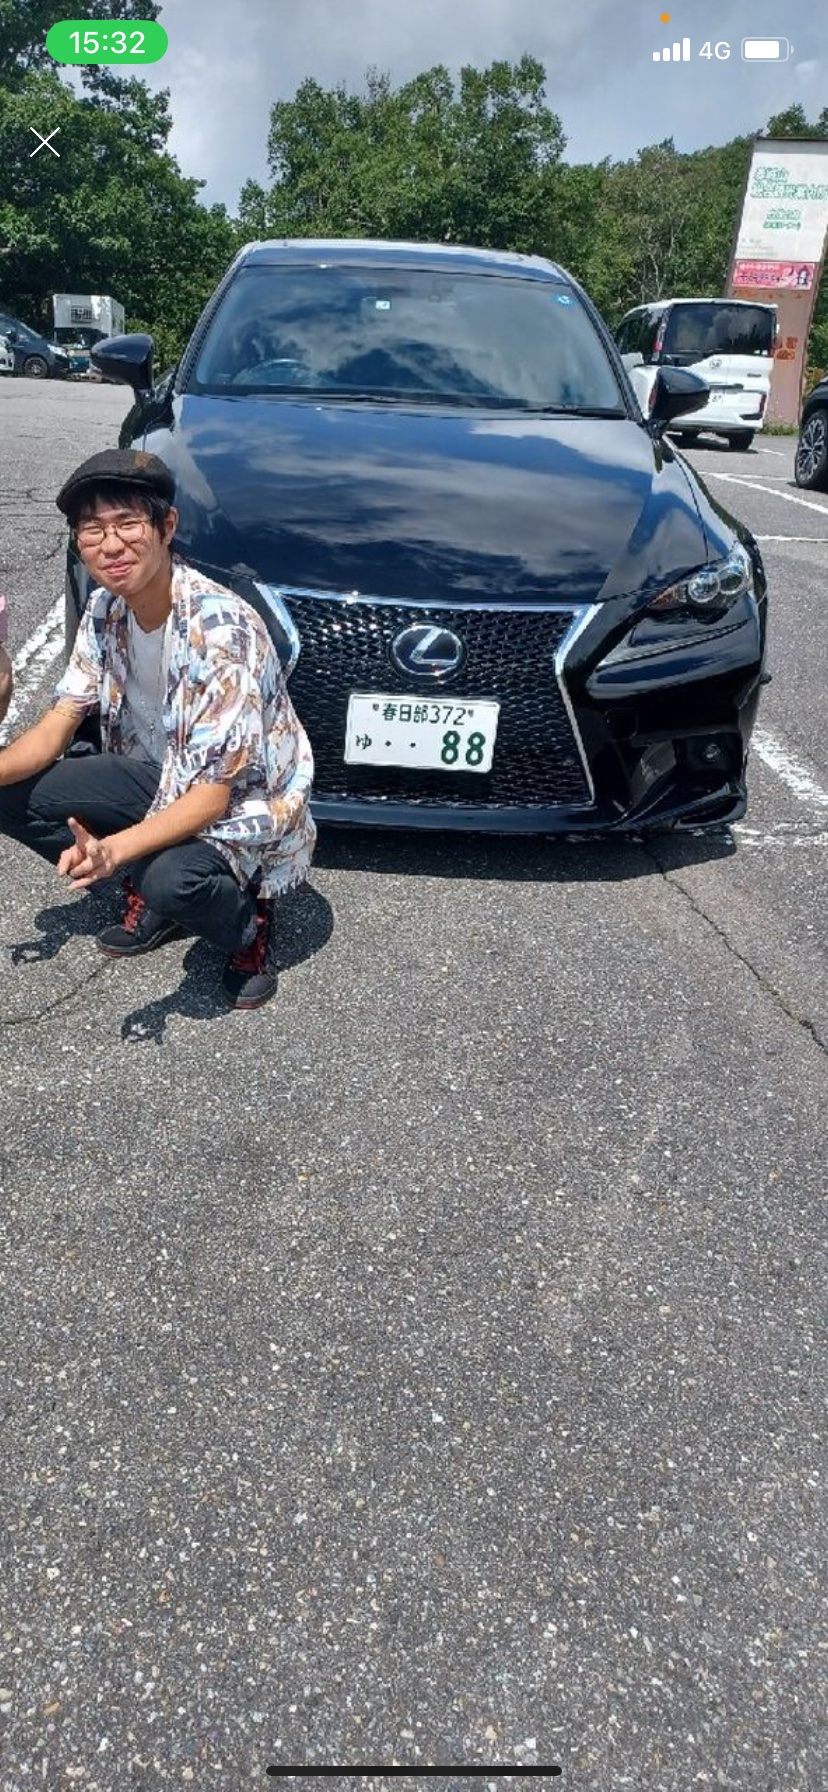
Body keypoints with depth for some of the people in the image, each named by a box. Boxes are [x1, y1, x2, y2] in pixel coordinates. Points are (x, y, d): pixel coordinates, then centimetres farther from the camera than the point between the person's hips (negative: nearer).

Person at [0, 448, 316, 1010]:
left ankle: (248, 921, -1)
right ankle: (153, 895, 11)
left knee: (172, 879, -37)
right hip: (163, 773, 7)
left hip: (245, 802, -7)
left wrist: (113, 850, -46)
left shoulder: (221, 627, -30)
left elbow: (211, 797, -31)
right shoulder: (106, 608, -7)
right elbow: (59, 725, -1)